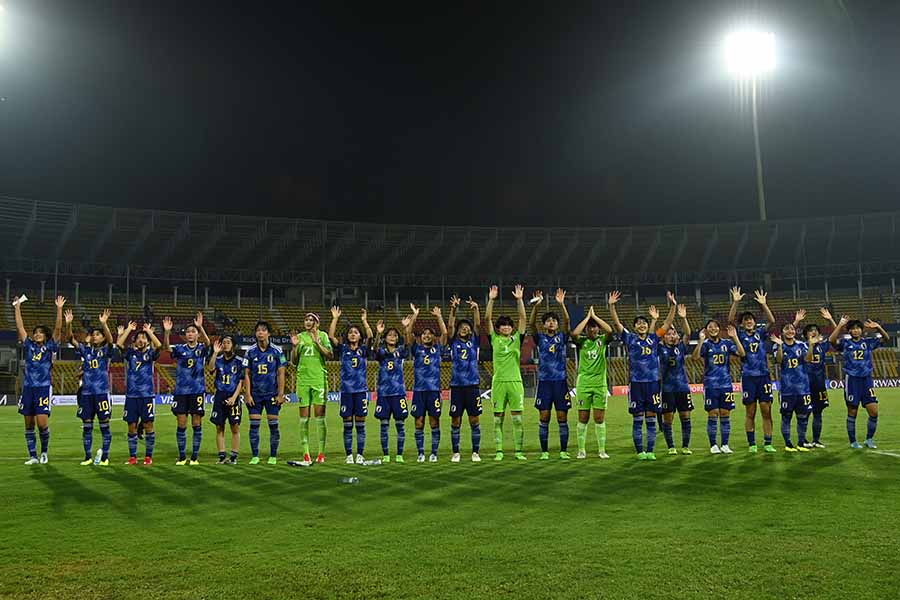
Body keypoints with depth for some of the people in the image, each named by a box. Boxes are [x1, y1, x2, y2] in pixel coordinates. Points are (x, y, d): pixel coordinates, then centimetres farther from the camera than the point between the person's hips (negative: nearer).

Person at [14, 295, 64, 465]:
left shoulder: (50, 347, 3)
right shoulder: (29, 346, 11)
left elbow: (58, 329, -7)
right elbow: (20, 327, 8)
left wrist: (59, 309, -15)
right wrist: (17, 307, 3)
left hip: (43, 388, -4)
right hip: (28, 388, 4)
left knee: (42, 422, -13)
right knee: (29, 424, 6)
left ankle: (44, 451, 9)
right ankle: (33, 456, 13)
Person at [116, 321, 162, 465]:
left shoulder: (150, 354, 5)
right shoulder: (130, 353, 9)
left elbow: (158, 345, -15)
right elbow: (119, 344, -7)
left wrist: (149, 330, -9)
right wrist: (129, 329, -2)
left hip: (147, 395, -1)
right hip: (131, 395, 2)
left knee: (148, 426, -1)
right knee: (132, 426, 4)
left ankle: (148, 456, 8)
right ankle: (132, 456, 13)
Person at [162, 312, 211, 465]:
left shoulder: (202, 348, 1)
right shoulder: (180, 349, 5)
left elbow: (207, 342, -21)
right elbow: (166, 347, -13)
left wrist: (200, 327, -38)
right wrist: (167, 331, -30)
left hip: (197, 391, -1)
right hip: (181, 391, 1)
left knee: (197, 425, 2)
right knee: (181, 425, 3)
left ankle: (195, 456, 11)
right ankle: (182, 456, 14)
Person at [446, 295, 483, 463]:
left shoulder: (473, 342, 10)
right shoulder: (454, 342, 9)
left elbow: (478, 324, -2)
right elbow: (449, 326, -4)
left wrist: (476, 308, -16)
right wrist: (453, 309, -16)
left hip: (473, 385, 0)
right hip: (456, 385, 0)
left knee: (475, 420, 2)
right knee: (456, 421, 3)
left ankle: (475, 452, 10)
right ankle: (456, 452, 12)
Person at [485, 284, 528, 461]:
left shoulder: (517, 339, 9)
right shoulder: (494, 339, 7)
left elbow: (523, 318, 2)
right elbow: (488, 319, 0)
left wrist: (519, 299, -5)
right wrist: (491, 300, -7)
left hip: (515, 381, 0)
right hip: (499, 382, 0)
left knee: (517, 418, 0)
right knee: (498, 418, 3)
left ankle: (519, 451, 7)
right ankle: (499, 451, 9)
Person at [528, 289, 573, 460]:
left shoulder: (562, 337, 7)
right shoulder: (540, 338, 6)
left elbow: (567, 322, -9)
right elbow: (531, 324, -9)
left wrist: (561, 304, -23)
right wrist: (535, 306, -23)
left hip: (561, 381, 0)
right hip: (544, 381, 0)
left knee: (562, 418, 2)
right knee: (544, 418, 0)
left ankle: (563, 451, 10)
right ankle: (544, 451, 8)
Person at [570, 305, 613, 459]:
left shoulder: (602, 340, 6)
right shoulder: (581, 341, 4)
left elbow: (610, 330, -16)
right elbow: (574, 333, -18)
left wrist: (594, 316, -8)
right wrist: (587, 317, -8)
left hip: (600, 383, 1)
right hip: (583, 383, 0)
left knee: (600, 418, 3)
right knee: (583, 418, 2)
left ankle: (602, 450, 11)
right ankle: (581, 450, 9)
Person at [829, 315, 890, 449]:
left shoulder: (868, 342, 9)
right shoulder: (845, 343, 1)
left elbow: (886, 338, 0)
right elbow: (831, 340, -17)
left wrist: (878, 327, -16)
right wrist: (840, 325, -21)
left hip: (867, 379, 3)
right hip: (852, 380, -3)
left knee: (874, 411, -4)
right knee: (852, 412, 4)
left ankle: (869, 439, 14)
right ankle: (853, 441, 16)